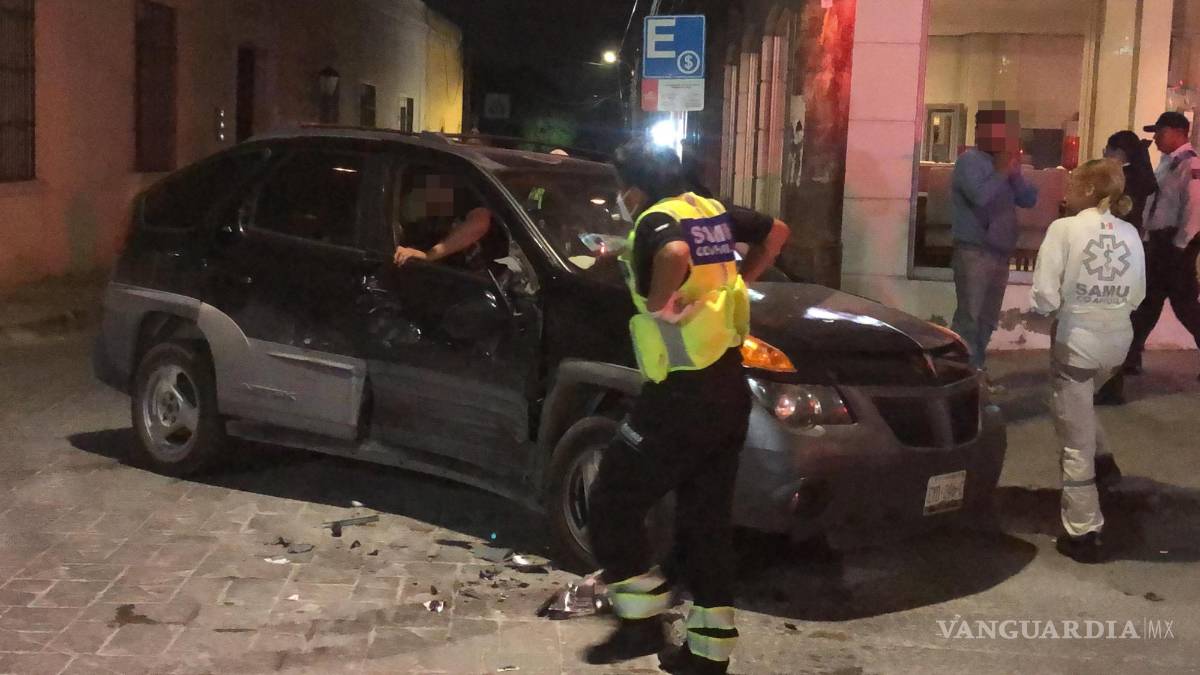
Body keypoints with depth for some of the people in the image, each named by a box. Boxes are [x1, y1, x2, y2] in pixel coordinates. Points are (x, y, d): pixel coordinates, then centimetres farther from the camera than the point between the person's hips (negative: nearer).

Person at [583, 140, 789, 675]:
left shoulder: (656, 220, -13)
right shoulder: (710, 210, 12)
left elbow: (674, 254, -38)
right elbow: (776, 231, 27)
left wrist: (658, 304, -22)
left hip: (684, 394, -8)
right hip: (728, 388, 9)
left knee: (612, 504, 5)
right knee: (707, 520, 13)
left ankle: (642, 619, 8)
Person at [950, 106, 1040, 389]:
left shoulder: (1002, 164, 15)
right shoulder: (970, 160, -9)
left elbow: (1029, 199, 10)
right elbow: (980, 195, -26)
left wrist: (1015, 172, -3)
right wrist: (1003, 171, -15)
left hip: (1000, 254, 8)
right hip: (974, 253, -8)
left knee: (987, 320, 12)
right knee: (968, 318, -12)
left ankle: (975, 371, 20)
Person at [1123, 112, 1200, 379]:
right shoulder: (1167, 162, 13)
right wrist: (1147, 237, 14)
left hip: (1175, 243, -9)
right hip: (1158, 240, 9)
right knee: (1148, 300, 13)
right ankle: (1130, 358, 20)